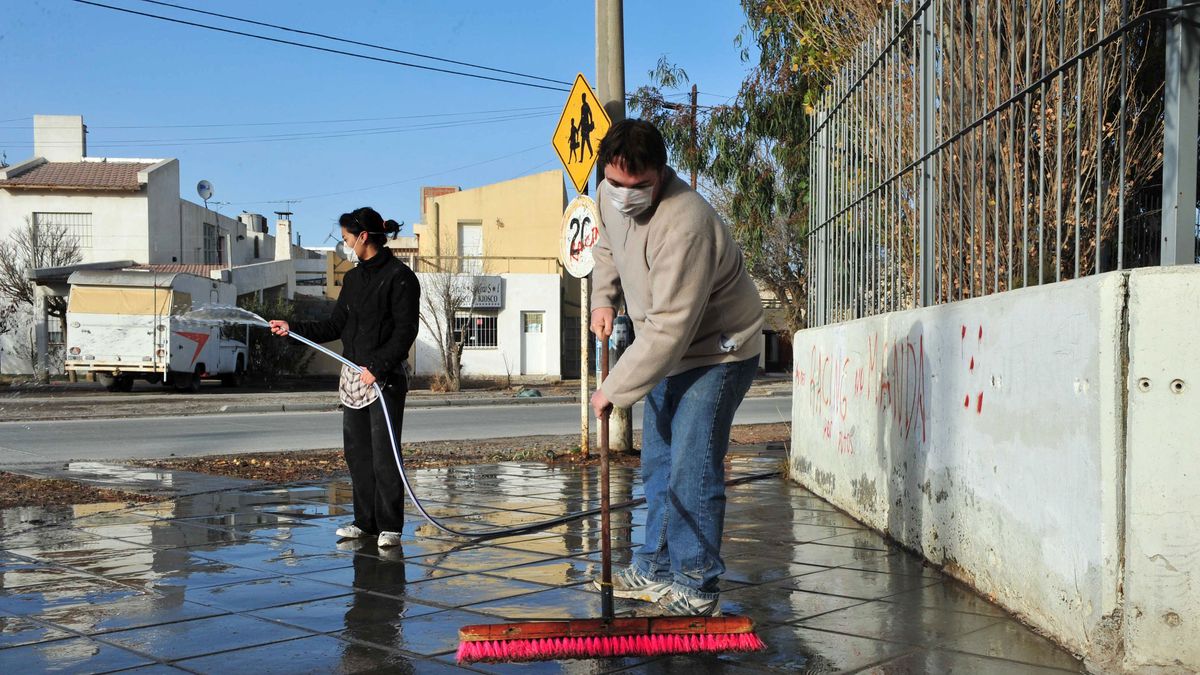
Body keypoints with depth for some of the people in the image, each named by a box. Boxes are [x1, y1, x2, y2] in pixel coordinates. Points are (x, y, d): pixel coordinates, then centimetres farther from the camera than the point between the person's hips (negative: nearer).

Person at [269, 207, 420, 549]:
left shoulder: (400, 277, -9)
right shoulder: (353, 278, 15)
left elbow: (405, 331, -13)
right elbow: (335, 326, 18)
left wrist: (378, 367, -20)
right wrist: (292, 328, 10)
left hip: (385, 379, -8)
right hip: (353, 378, 8)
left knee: (384, 454, -6)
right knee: (357, 452, 10)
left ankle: (390, 526, 3)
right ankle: (365, 520, 19)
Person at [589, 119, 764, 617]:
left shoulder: (684, 225, -35)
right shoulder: (609, 197, -7)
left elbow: (668, 328, -35)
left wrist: (614, 389, -30)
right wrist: (604, 300, 2)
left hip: (717, 351, -9)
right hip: (669, 351, 9)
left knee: (692, 473, -13)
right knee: (656, 464, 15)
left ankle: (696, 589, -1)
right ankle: (656, 569, 28)